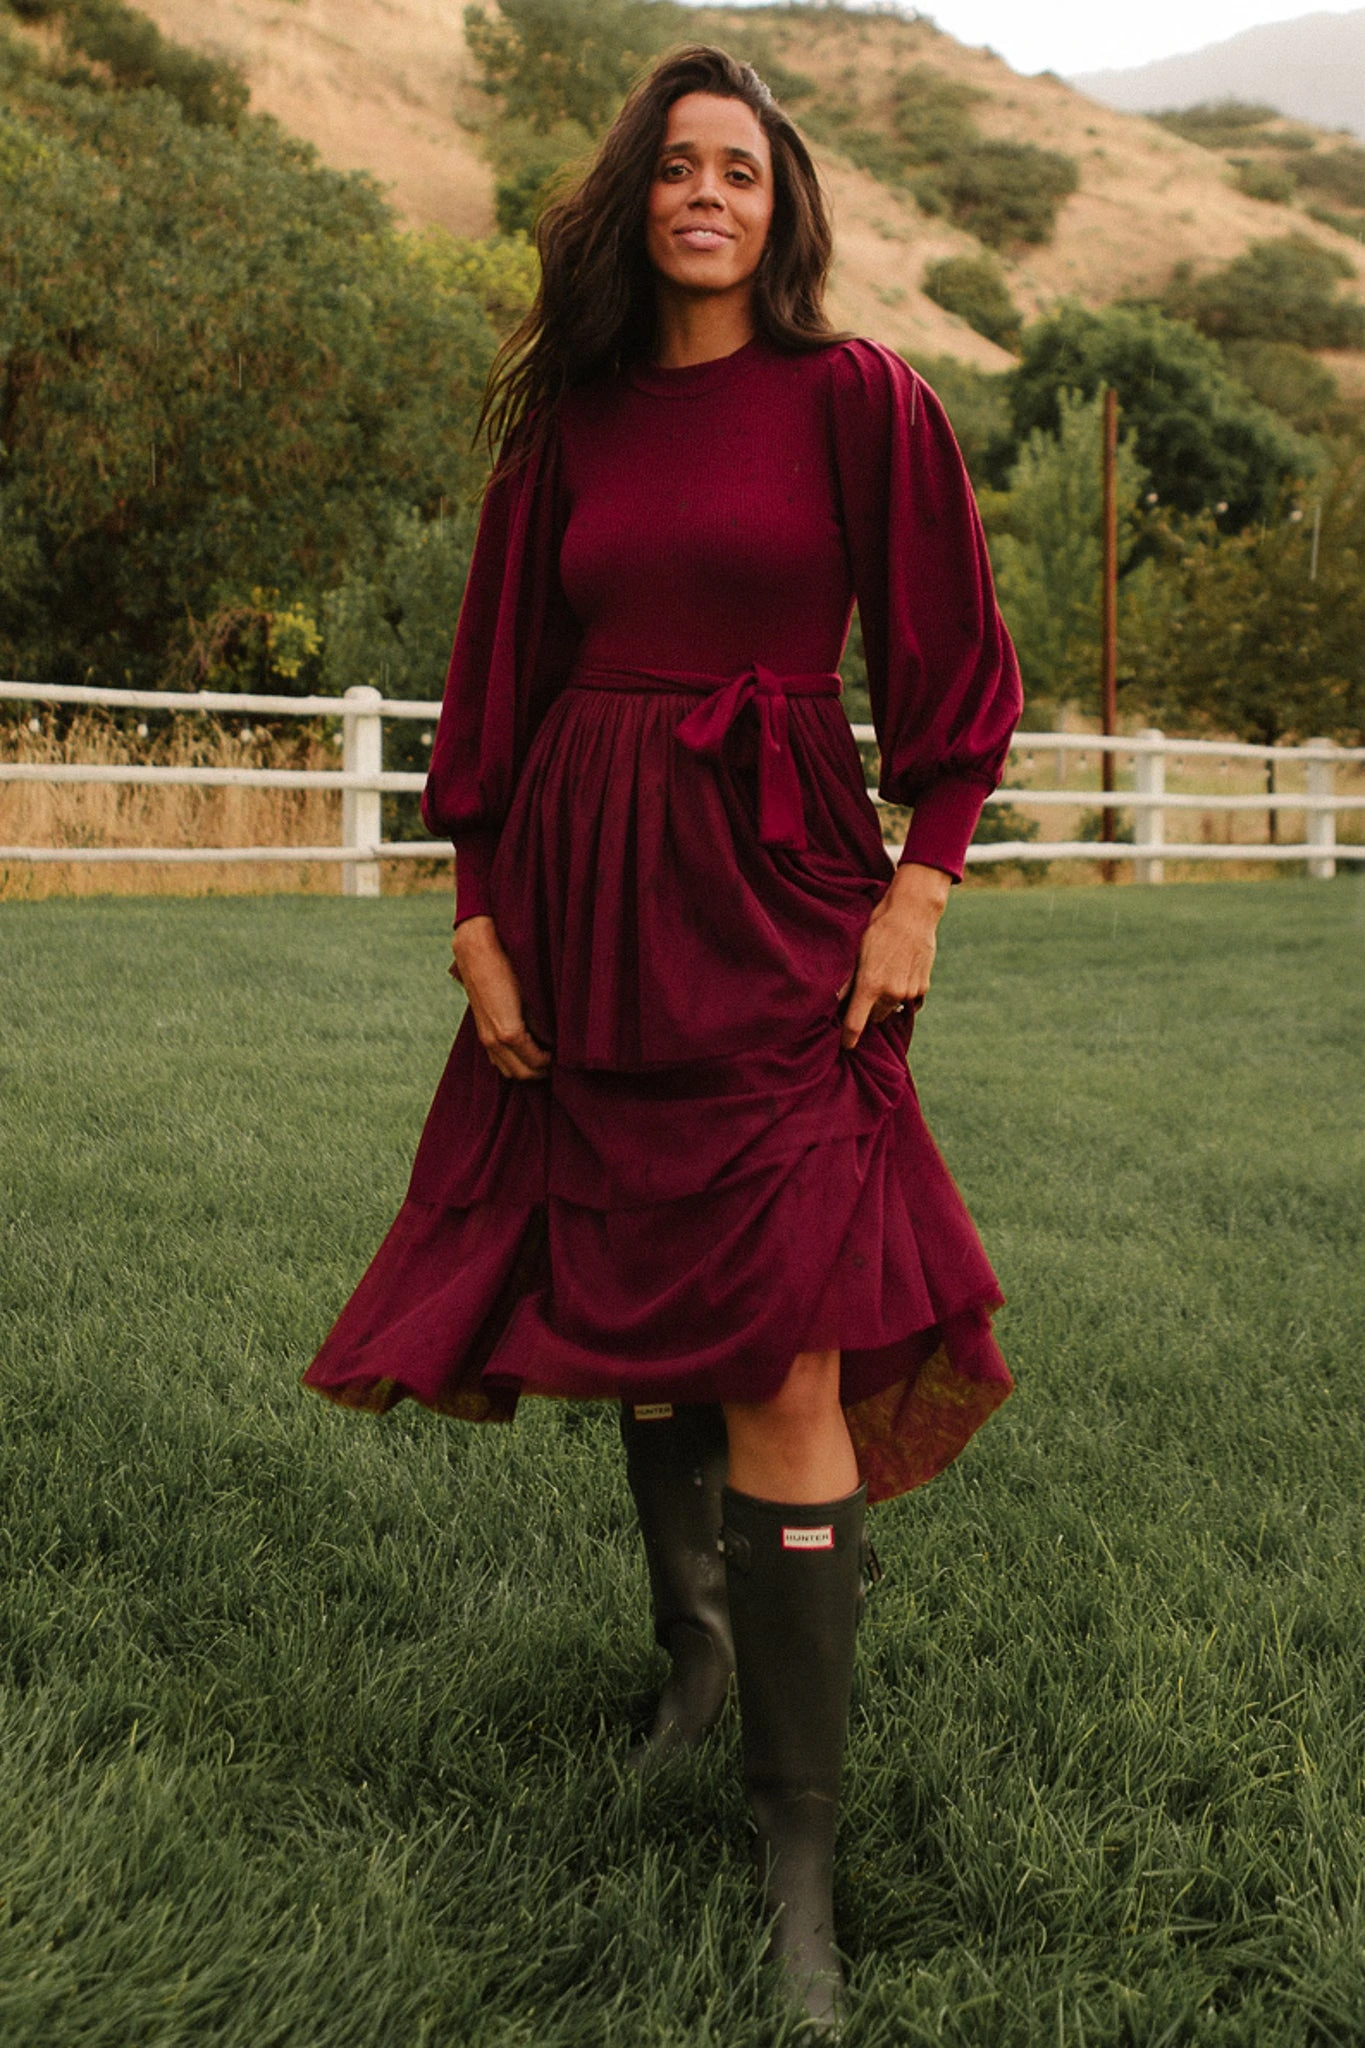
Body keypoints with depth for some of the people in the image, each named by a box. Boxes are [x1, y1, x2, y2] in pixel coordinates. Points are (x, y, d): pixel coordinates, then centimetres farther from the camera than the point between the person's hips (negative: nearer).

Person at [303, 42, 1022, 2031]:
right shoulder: (572, 422, 11)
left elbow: (954, 666, 2)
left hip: (774, 889, -4)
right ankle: (694, 1640, 37)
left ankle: (801, 1841, -4)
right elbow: (499, 677, 11)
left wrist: (920, 888, -7)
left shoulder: (856, 397, 1)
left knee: (783, 1357, -11)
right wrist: (479, 907, 4)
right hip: (586, 890, 4)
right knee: (637, 1308, 14)